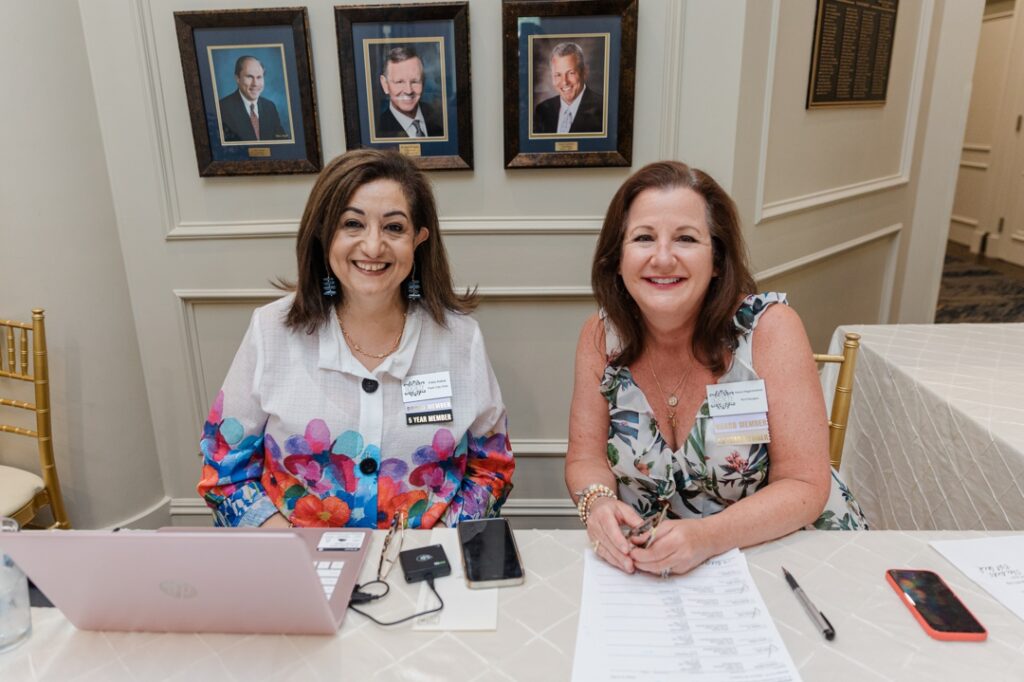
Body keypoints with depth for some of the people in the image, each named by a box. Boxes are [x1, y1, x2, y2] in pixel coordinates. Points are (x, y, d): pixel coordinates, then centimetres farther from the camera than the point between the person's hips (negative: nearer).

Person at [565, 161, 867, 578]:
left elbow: (805, 487, -17)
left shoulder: (770, 328, -17)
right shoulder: (601, 337, -9)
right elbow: (586, 458, -3)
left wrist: (706, 537, -33)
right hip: (650, 567, 2)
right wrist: (597, 503, -26)